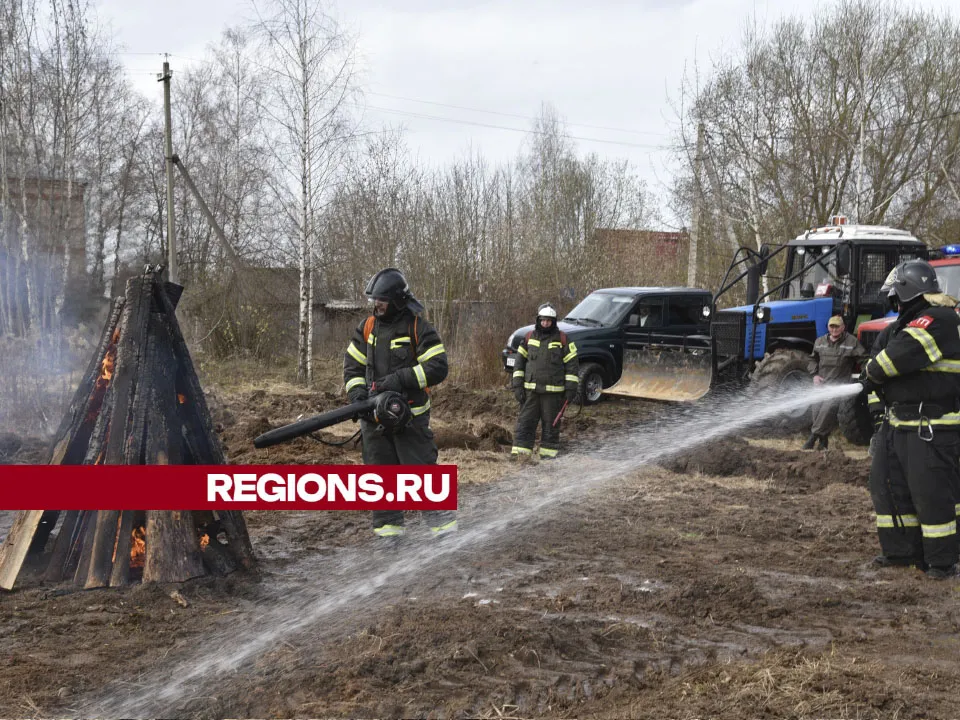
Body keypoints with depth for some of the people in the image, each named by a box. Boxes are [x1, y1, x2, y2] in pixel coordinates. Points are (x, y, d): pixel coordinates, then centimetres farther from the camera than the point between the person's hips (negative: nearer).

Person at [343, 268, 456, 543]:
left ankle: (443, 521, 3)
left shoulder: (419, 328, -9)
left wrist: (400, 379, -23)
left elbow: (437, 368, -15)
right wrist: (357, 391, -7)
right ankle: (388, 526, 18)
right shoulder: (367, 327, 7)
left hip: (410, 414, -5)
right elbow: (352, 363, 12)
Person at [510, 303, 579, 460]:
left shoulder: (562, 339, -1)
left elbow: (572, 365, -1)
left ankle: (548, 451, 12)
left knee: (550, 423, 4)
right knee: (525, 421, -1)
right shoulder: (529, 337, 7)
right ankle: (521, 451, 1)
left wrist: (571, 388, -6)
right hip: (530, 389, 2)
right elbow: (519, 362, 10)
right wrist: (517, 385, 3)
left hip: (553, 391, -2)